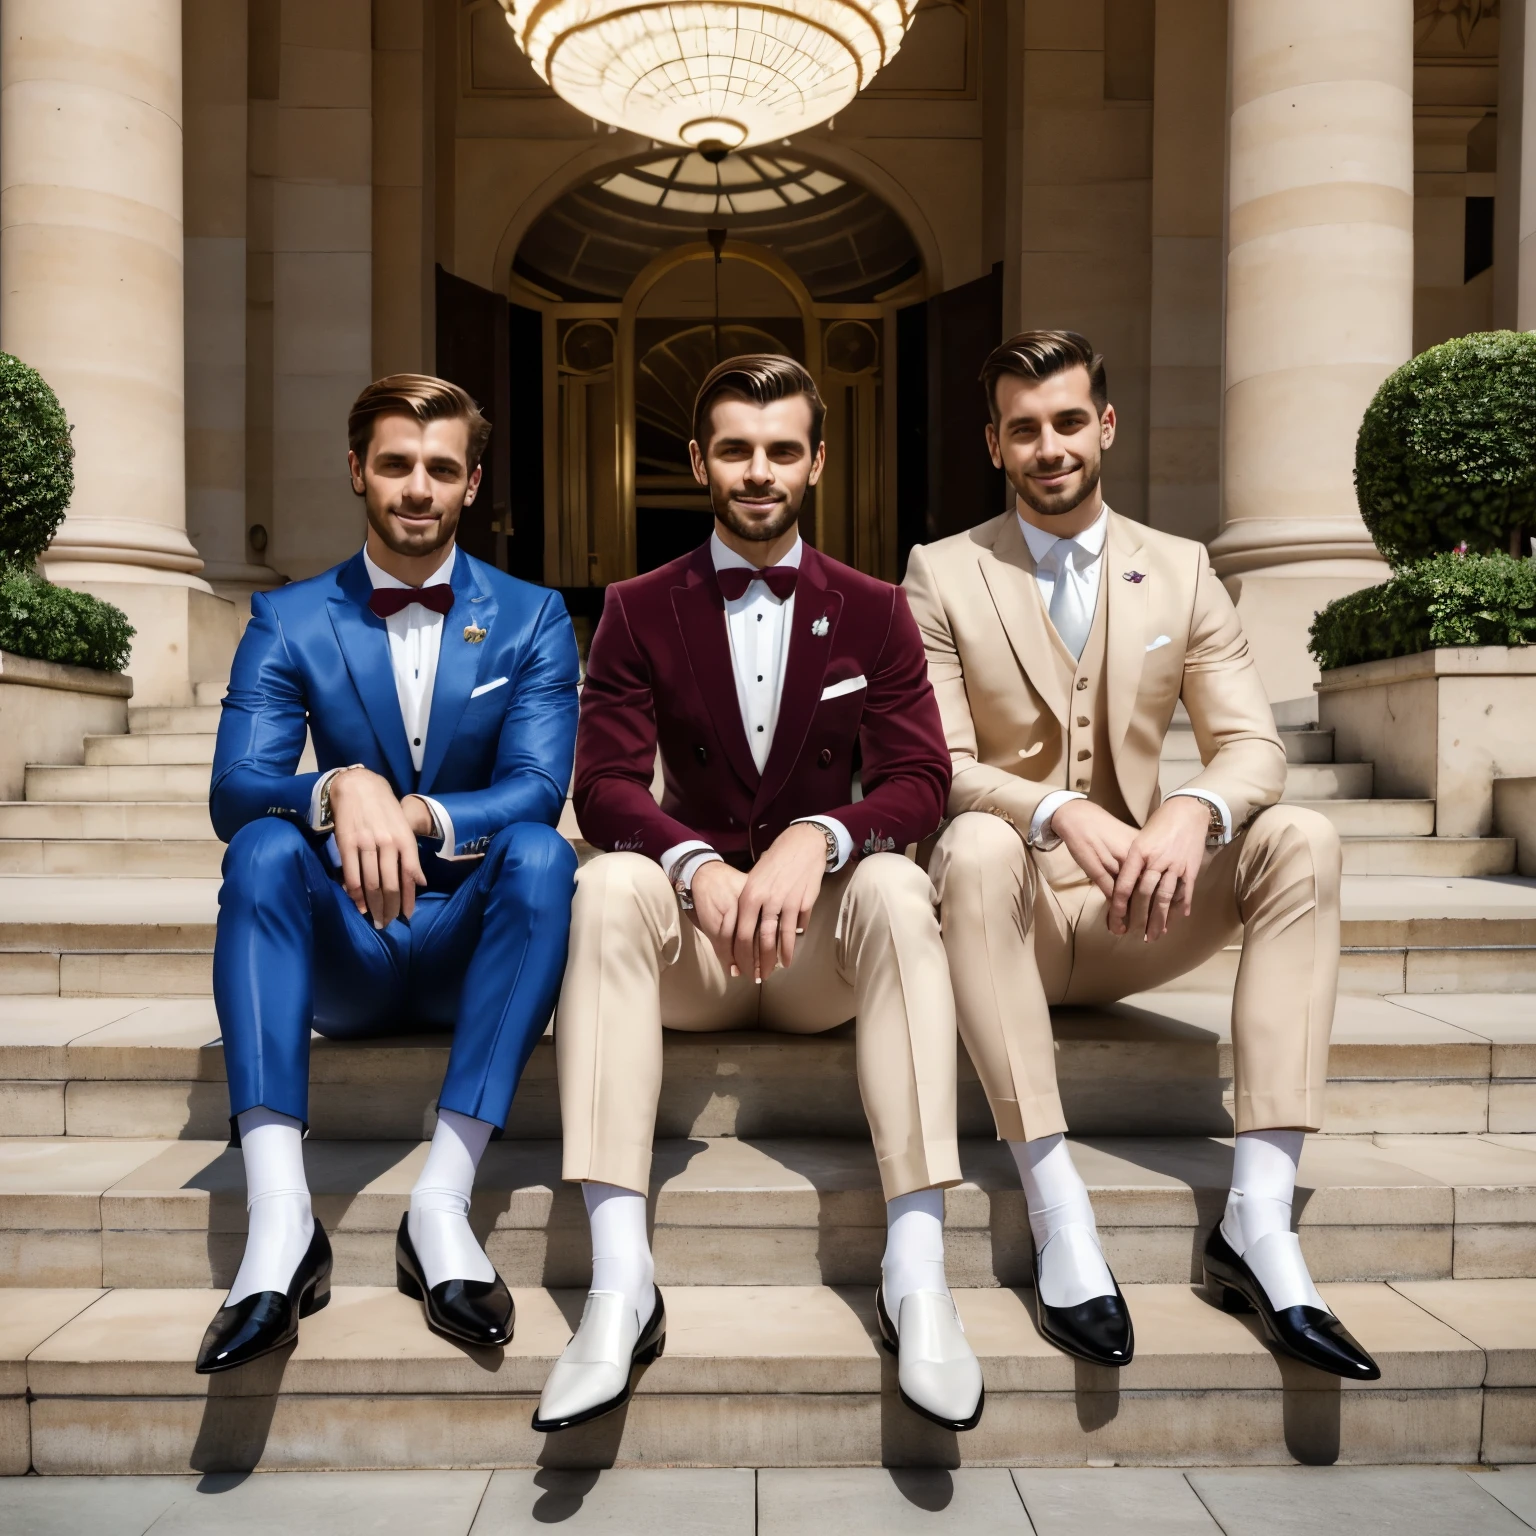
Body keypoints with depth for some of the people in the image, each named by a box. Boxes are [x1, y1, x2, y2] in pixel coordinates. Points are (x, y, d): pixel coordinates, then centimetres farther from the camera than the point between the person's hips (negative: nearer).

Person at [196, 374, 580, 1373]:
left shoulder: (533, 620, 4)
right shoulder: (287, 622, 5)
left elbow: (537, 790, -10)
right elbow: (234, 792, -9)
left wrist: (415, 815, -30)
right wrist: (341, 790, -32)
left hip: (470, 947, 0)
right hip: (341, 954, 1)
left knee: (540, 852, -30)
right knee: (265, 846, -28)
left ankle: (443, 1198, -33)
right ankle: (280, 1217, -36)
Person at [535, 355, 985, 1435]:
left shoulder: (873, 612, 8)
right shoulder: (639, 611, 7)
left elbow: (920, 781, -5)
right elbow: (606, 785, -6)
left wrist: (814, 839, -27)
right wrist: (700, 865, -28)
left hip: (824, 937, 0)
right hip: (692, 936, 0)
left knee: (897, 888, -31)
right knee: (610, 885, -31)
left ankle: (917, 1275, -32)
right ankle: (621, 1284, -35)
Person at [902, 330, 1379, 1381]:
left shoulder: (1182, 571, 10)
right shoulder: (942, 574, 2)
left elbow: (1253, 744, 1)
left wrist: (1193, 811, -24)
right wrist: (1060, 810, -28)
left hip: (1135, 915, 3)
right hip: (1011, 905, -2)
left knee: (1303, 839, -22)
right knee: (978, 844, -35)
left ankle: (1258, 1216, -24)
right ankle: (1059, 1216, -32)